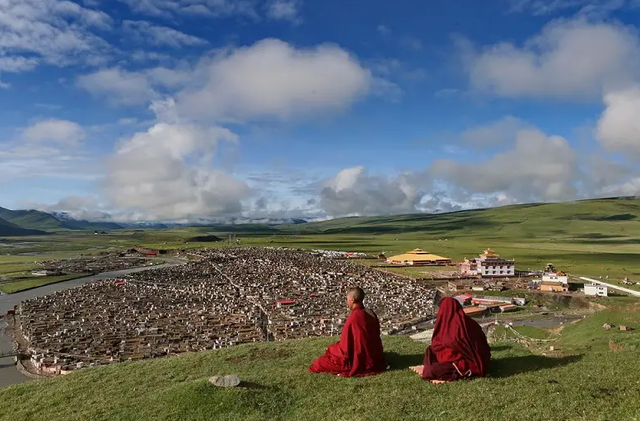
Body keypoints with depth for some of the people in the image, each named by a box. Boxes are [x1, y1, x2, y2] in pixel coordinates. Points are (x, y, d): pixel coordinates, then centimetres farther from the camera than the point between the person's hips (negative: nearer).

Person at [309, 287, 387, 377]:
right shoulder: (371, 314, -3)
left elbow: (345, 346, -18)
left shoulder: (353, 317, -24)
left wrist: (331, 349, 2)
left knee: (320, 362, -1)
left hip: (360, 361, -8)